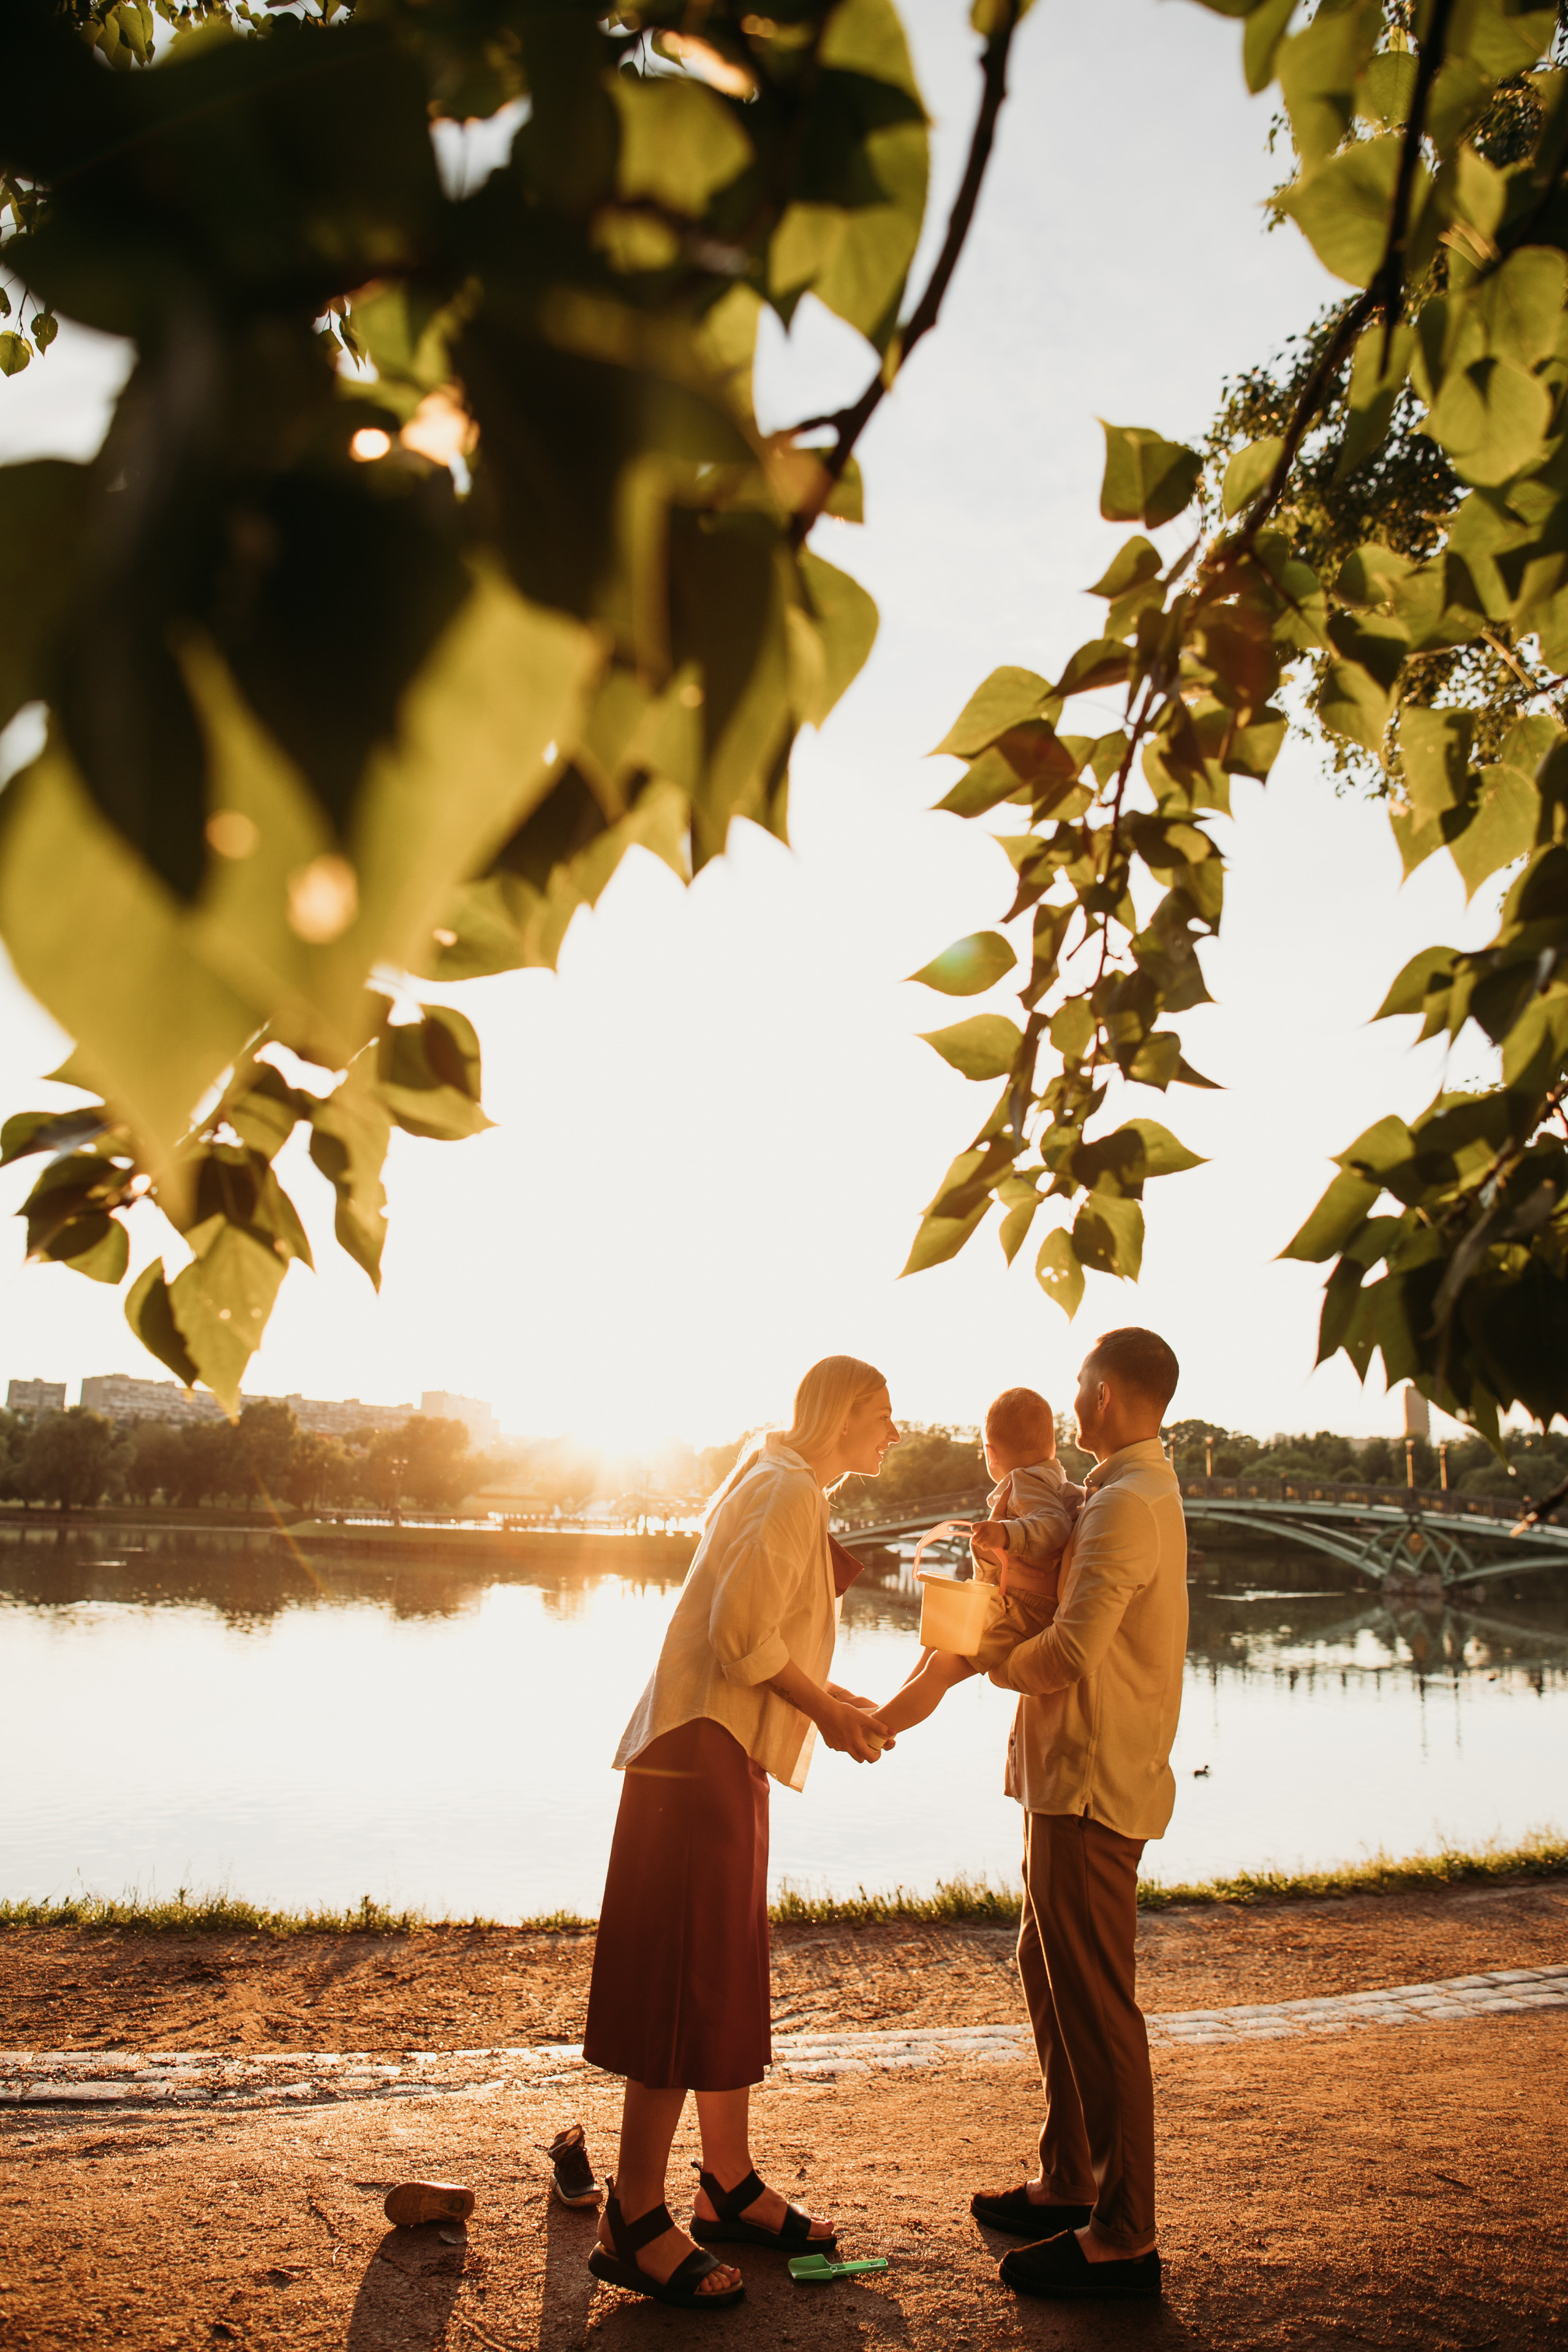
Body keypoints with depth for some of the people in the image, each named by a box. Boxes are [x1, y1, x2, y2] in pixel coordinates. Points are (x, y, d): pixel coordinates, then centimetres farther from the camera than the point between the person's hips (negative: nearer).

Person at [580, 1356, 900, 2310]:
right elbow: (741, 1631, -22)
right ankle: (635, 2224, 4)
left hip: (729, 1757, 11)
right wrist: (826, 1709, -11)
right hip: (701, 1751, -11)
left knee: (732, 1978, 16)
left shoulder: (789, 1490, 19)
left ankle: (732, 2189, 28)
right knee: (685, 1986, -5)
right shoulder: (788, 1489, -13)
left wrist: (832, 1701, 13)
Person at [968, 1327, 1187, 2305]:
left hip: (1093, 1785, -11)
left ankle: (1126, 2238, 9)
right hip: (1072, 1777, 11)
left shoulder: (1126, 1504, -19)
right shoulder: (1145, 1492, 15)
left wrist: (1001, 1660, -7)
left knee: (1097, 2005, -2)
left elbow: (1072, 1654, -26)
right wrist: (1018, 1633, 0)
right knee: (1050, 1973, 19)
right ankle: (1069, 2184, 32)